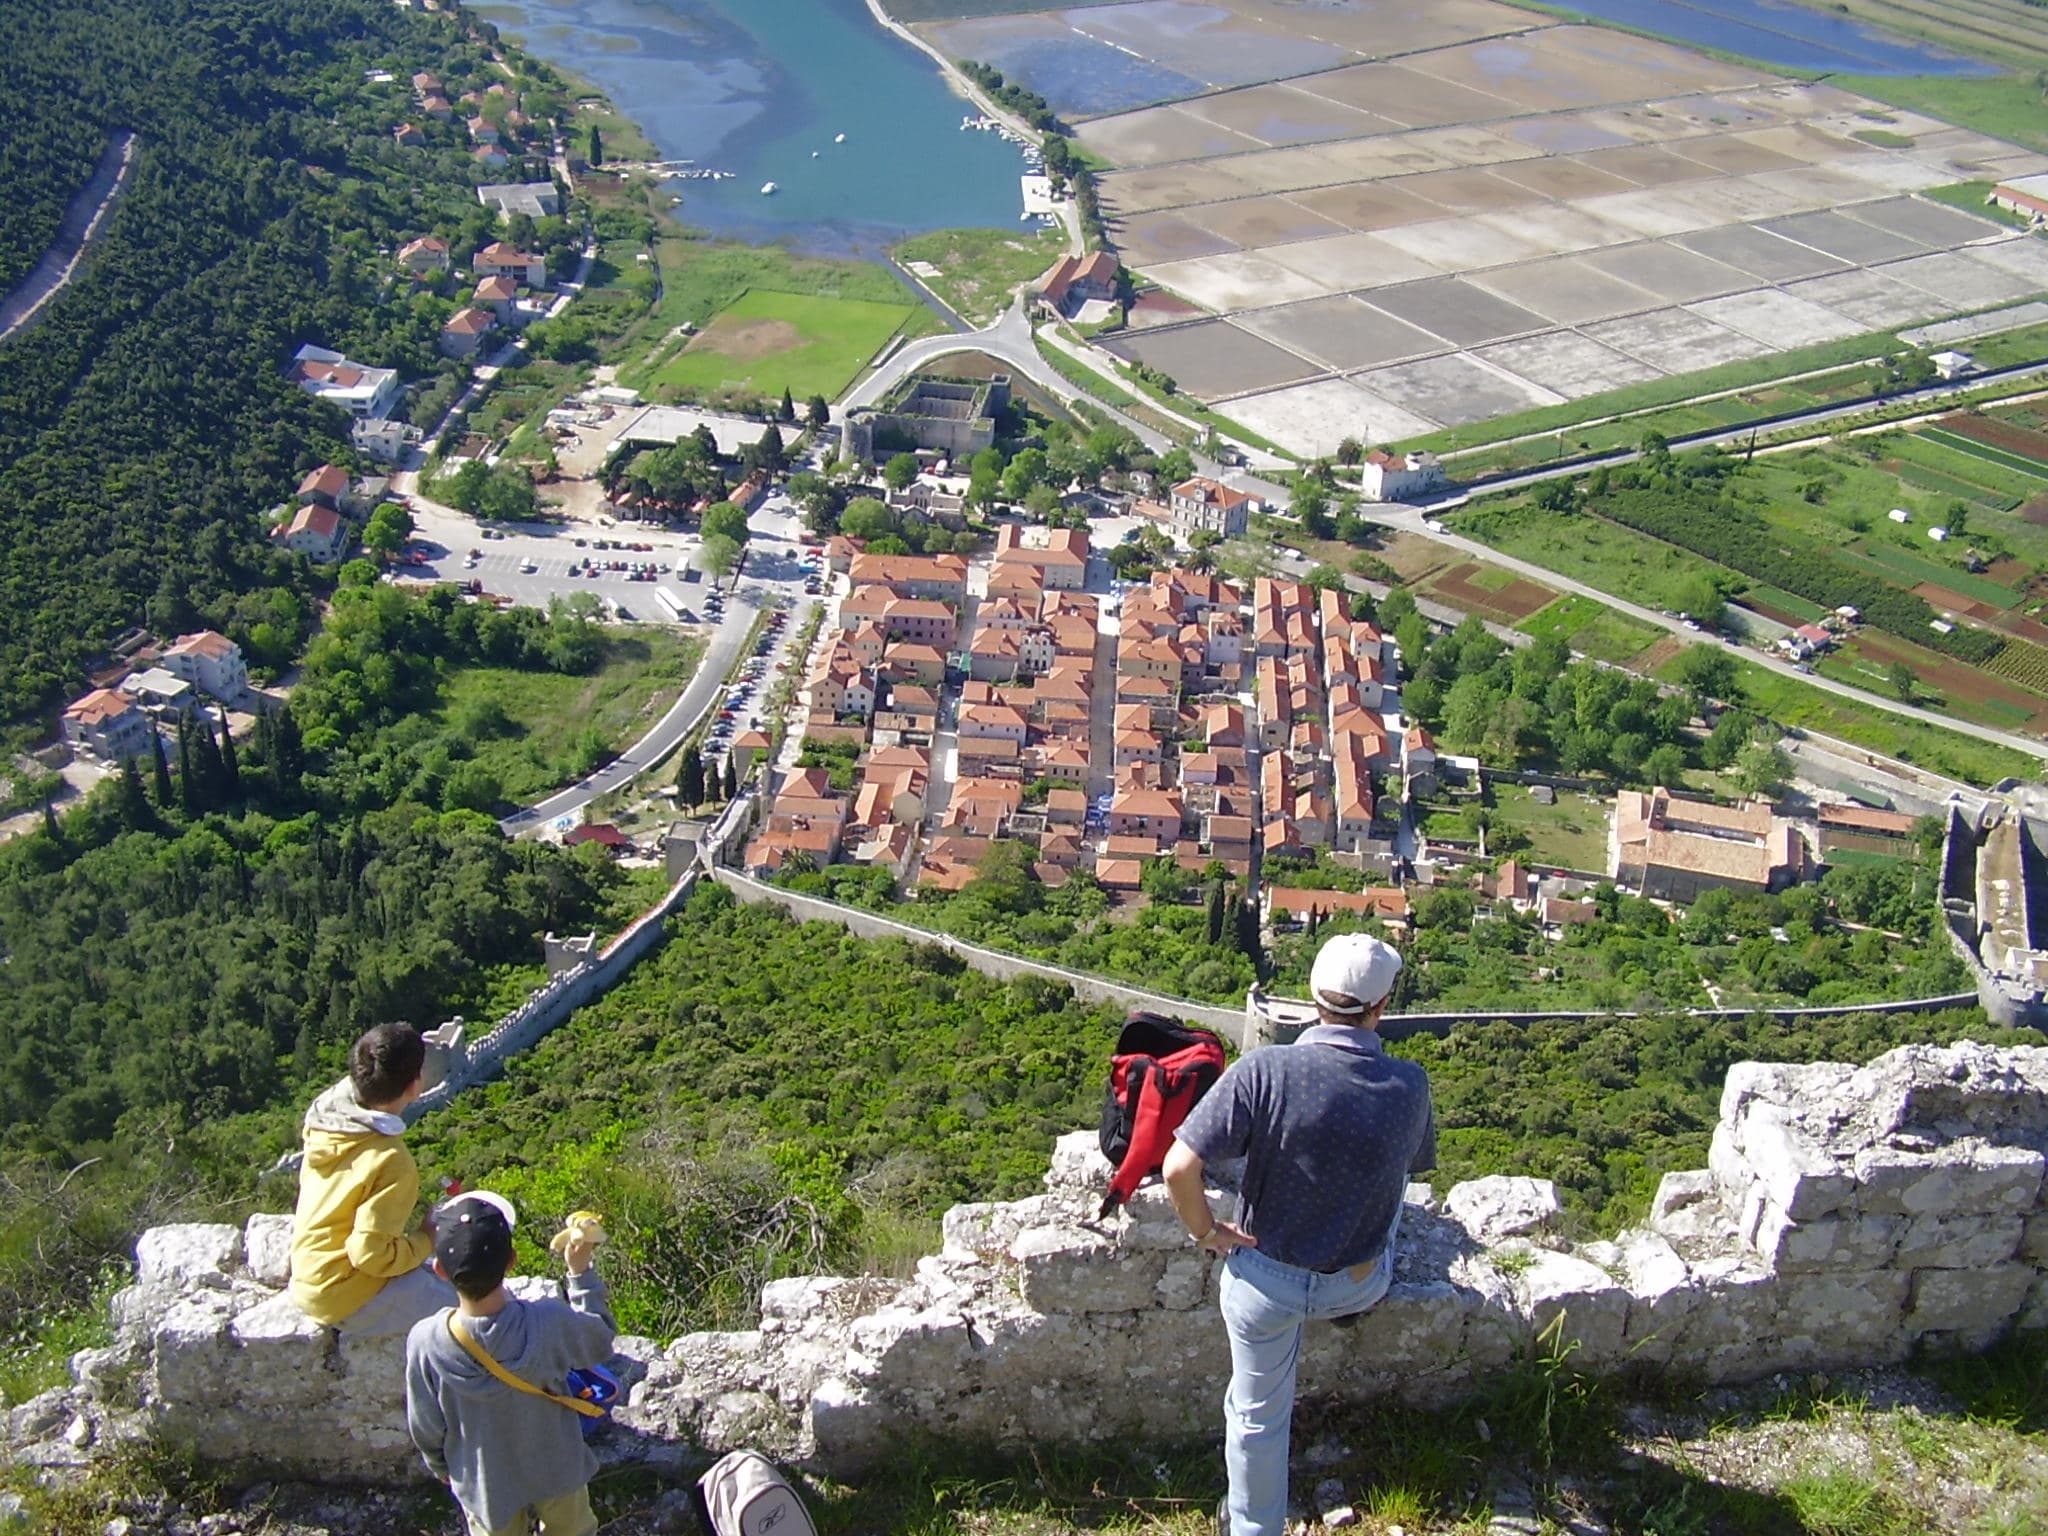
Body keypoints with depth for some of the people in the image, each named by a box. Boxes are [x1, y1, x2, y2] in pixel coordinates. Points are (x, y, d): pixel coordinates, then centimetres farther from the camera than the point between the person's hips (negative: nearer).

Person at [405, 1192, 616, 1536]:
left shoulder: (425, 1343, -30)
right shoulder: (550, 1323, -34)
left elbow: (425, 1429, -12)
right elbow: (600, 1342, -10)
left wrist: (440, 1467, 9)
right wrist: (580, 1272, -3)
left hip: (486, 1489, 1)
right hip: (556, 1478, 0)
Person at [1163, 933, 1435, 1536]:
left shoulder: (1264, 1071, -26)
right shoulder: (1409, 1085, -17)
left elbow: (1178, 1169, -28)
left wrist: (1206, 1232, -8)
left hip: (1264, 1276, -1)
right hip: (1358, 1284, 2)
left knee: (1257, 1415, 22)